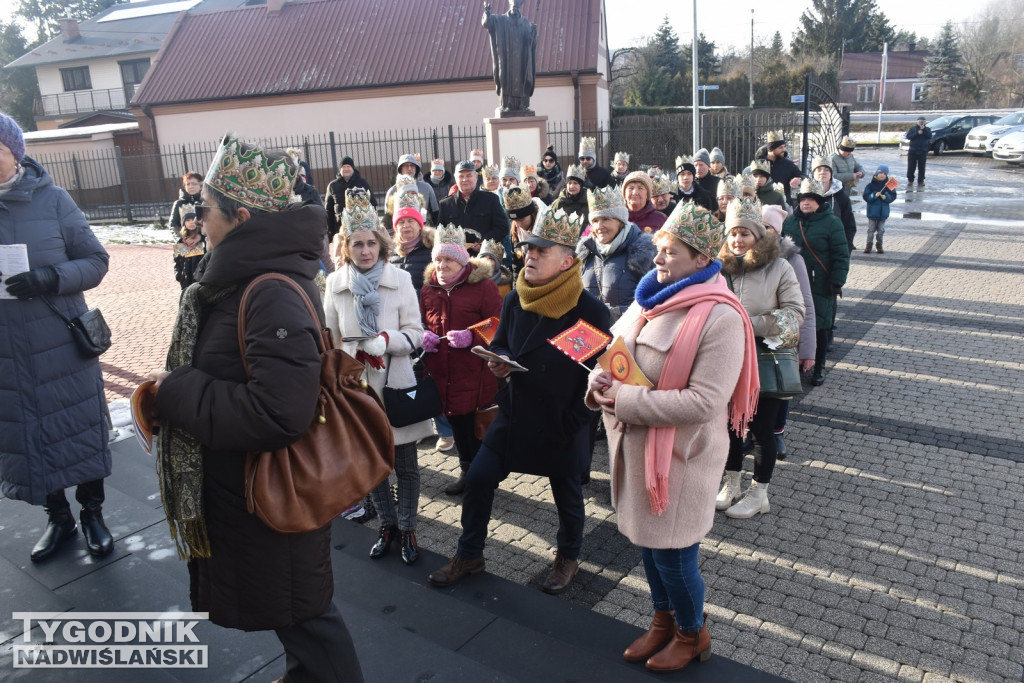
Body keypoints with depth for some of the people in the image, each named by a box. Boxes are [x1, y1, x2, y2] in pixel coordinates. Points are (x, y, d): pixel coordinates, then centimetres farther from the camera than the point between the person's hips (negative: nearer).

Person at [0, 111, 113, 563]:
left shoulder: (52, 200, -5)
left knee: (79, 428, 8)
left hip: (63, 345, -2)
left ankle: (92, 514, 27)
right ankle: (58, 517, 32)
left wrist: (49, 278, -21)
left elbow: (96, 262, -3)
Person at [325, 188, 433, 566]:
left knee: (405, 464, 7)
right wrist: (358, 353, -9)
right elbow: (330, 339, 6)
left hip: (396, 383, -2)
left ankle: (407, 528, 26)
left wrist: (386, 341, -24)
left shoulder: (400, 280, -7)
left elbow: (415, 333, -6)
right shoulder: (335, 285, -1)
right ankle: (387, 524, 33)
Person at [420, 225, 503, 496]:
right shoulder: (429, 287, 9)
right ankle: (466, 470, 35)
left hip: (474, 371, -5)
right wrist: (423, 336, -2)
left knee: (477, 425, 2)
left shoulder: (483, 286, -8)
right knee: (456, 422, 17)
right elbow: (420, 322, 20)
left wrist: (471, 336, -24)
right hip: (442, 372, 5)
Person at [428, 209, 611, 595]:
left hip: (561, 425, -4)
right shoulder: (515, 300, -1)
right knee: (478, 478, 4)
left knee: (566, 492, 14)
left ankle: (569, 556, 42)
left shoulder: (590, 311, -17)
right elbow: (500, 344, 14)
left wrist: (572, 425, -13)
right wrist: (497, 360, -10)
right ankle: (469, 556, 25)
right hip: (514, 415, 5)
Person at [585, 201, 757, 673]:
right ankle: (663, 620, 45)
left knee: (672, 550, 7)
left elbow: (703, 401, -25)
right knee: (646, 538, 21)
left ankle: (692, 634, 36)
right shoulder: (652, 298, 3)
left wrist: (627, 401, -25)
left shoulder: (720, 317, -20)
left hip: (682, 452, -7)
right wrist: (601, 379, -11)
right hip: (635, 445, 7)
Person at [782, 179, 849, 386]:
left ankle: (819, 367, 19)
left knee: (819, 327, 4)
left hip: (820, 286, -3)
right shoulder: (790, 221, 7)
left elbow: (841, 255, -6)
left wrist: (837, 281, -11)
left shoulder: (831, 222, -5)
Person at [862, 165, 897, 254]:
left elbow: (893, 196, 2)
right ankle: (869, 244, 12)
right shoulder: (871, 185, -5)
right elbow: (866, 197, -9)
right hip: (873, 211, -2)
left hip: (883, 211, 2)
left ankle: (879, 245, 19)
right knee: (871, 229, 4)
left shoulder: (888, 185, 1)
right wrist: (874, 195, -23)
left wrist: (886, 197, -17)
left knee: (881, 229, 10)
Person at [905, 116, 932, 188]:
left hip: (923, 151, 0)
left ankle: (921, 181, 8)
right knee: (911, 167, 0)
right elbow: (908, 136, -7)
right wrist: (917, 133, -16)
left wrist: (924, 129, -14)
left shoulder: (927, 129, 9)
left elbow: (929, 136, -8)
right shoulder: (913, 128, 7)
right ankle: (910, 180, 12)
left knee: (921, 167, 1)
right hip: (913, 151, 0)